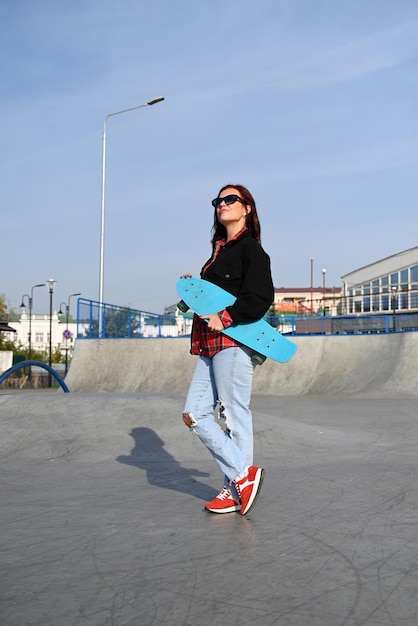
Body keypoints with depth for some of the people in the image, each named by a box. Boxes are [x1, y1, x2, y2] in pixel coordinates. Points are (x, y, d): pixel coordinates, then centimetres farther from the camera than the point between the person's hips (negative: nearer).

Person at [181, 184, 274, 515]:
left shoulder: (251, 248, -5)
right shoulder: (220, 249, 20)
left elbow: (261, 297, -17)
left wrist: (226, 318, -21)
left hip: (234, 342, -9)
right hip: (211, 345, 9)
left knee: (234, 417, -3)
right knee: (194, 413, 6)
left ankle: (236, 489, 9)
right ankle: (243, 474, 10)